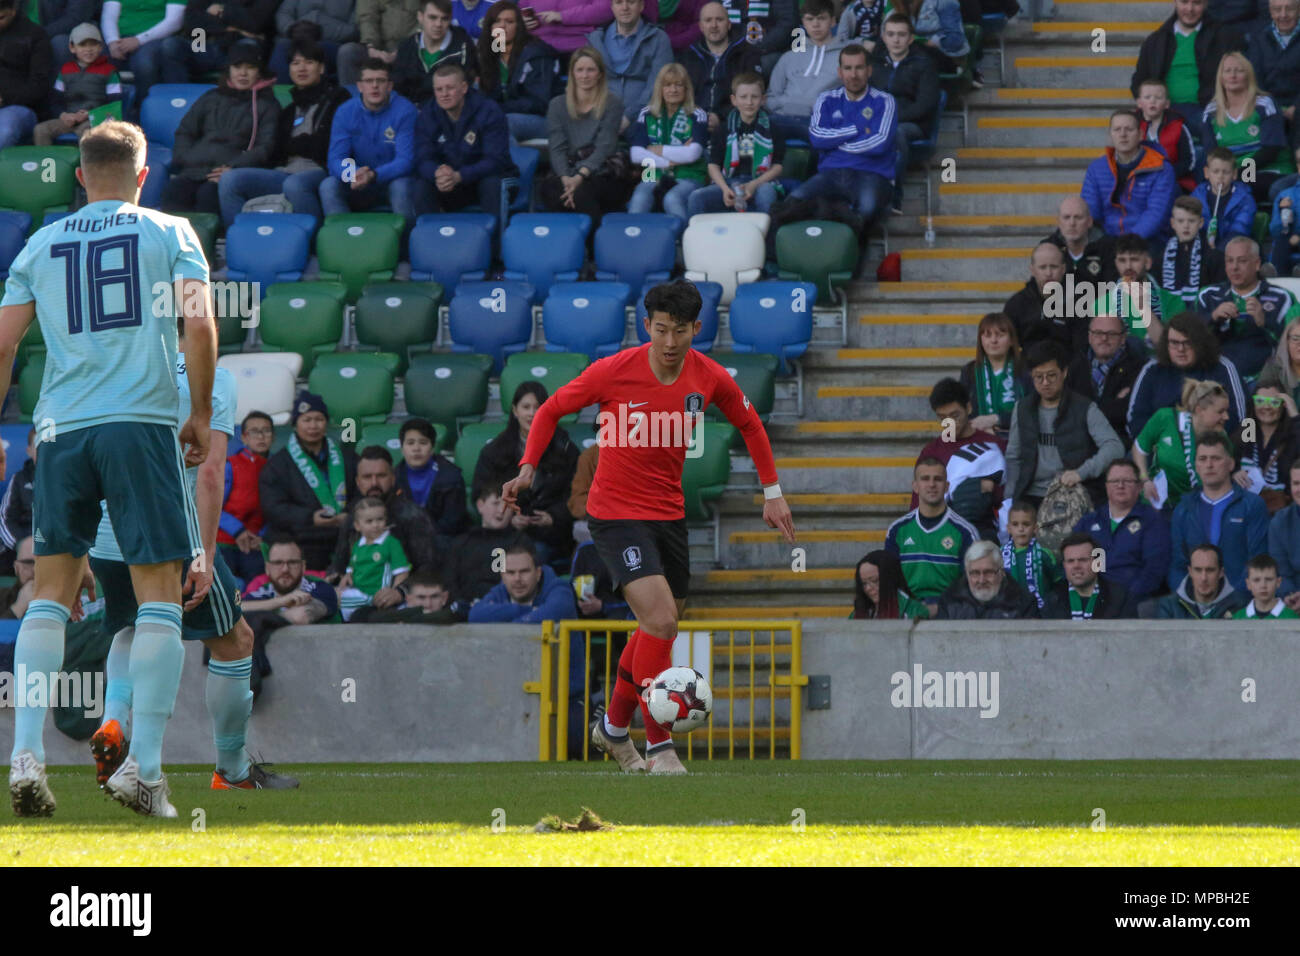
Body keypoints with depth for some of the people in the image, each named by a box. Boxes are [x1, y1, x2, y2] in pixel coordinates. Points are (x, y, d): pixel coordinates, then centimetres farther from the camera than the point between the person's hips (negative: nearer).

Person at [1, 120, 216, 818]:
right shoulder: (169, 234, 7)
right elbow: (199, 324, -5)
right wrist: (201, 413, 6)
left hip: (62, 429, 3)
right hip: (142, 422, -3)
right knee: (158, 593, 0)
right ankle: (142, 765, -10)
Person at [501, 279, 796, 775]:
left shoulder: (710, 378, -5)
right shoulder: (613, 371, -16)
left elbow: (749, 424, 13)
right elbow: (552, 410, -2)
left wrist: (772, 492, 11)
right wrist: (528, 467, -13)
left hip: (669, 514, 5)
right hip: (615, 515, -5)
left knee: (657, 628, 14)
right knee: (661, 622, -20)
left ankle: (614, 726, 37)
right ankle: (659, 746, -10)